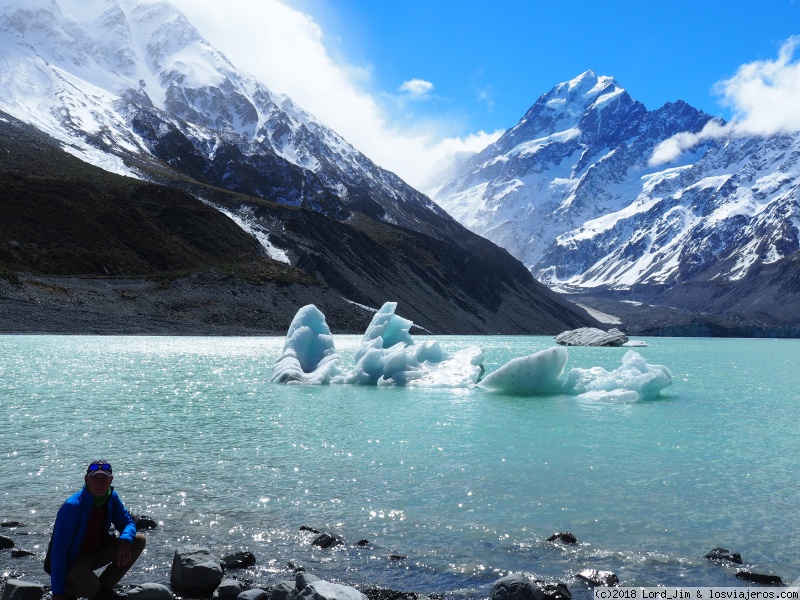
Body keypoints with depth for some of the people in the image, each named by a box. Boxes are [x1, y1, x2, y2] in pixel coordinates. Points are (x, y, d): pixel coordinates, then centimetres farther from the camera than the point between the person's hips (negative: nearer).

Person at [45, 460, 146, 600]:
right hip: (70, 562, -7)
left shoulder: (112, 498, -6)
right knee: (90, 585, -38)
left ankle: (104, 588, 4)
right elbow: (58, 551, -27)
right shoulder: (72, 507, -27)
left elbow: (128, 522, 2)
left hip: (96, 553, 7)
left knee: (138, 541, -8)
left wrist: (125, 540, -25)